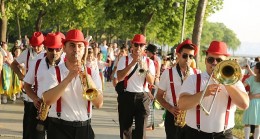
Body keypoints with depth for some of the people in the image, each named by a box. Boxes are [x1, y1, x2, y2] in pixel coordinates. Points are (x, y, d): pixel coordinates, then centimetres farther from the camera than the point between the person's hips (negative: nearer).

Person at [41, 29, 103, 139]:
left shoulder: (92, 73, 6)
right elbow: (47, 100, -15)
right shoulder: (54, 72, 0)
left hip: (84, 128, 2)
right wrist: (69, 77, -21)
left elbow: (99, 103, -6)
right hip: (59, 128, -2)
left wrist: (86, 78, -17)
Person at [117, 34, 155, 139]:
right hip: (126, 96, -1)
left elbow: (151, 82, -4)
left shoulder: (149, 62, 6)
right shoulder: (124, 59, 0)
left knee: (141, 130, -1)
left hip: (142, 97, 1)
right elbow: (119, 78, -15)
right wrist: (133, 63, -20)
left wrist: (145, 69, -21)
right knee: (125, 129, 8)